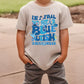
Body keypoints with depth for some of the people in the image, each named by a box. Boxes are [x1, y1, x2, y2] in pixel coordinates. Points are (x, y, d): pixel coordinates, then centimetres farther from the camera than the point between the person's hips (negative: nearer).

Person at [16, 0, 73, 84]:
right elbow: (20, 33, -1)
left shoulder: (62, 8, -3)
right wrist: (21, 55, -3)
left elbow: (64, 32, -2)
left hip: (55, 59, 0)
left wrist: (64, 54, -3)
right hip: (32, 60, 0)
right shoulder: (26, 9, -3)